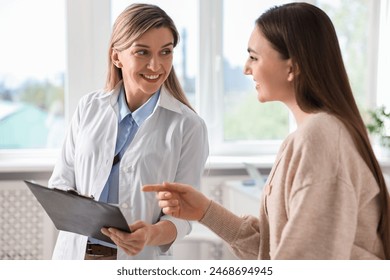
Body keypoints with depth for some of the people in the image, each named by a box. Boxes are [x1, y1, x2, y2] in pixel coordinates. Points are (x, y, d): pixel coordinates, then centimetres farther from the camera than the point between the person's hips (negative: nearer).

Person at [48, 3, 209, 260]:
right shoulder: (89, 107, 0)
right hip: (75, 253, 3)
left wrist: (152, 234, -29)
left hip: (139, 261, -3)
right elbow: (61, 180, 4)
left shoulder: (188, 126, -11)